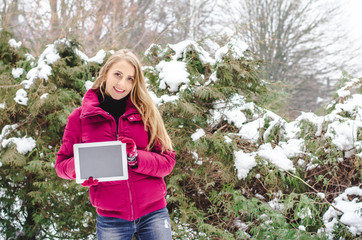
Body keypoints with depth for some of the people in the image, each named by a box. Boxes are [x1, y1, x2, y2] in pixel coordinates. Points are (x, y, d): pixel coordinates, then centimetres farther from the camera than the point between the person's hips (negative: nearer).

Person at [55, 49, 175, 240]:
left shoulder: (145, 112, 4)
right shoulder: (80, 117, 3)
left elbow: (167, 161, 0)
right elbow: (62, 163, 6)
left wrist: (136, 158, -18)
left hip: (153, 215, 1)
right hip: (111, 220, 0)